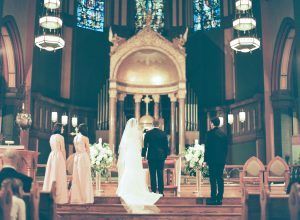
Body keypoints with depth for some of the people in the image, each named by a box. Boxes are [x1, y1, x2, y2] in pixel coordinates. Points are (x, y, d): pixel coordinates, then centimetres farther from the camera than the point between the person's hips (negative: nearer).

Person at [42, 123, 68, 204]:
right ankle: (58, 197, -4)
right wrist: (64, 160, 3)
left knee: (51, 175, 9)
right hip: (59, 156, -7)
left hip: (51, 156, 7)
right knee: (59, 176, -4)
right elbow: (63, 150, -7)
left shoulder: (51, 137, 12)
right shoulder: (60, 137, -8)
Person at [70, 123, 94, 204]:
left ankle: (76, 198, 10)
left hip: (76, 157, 6)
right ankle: (85, 198, 0)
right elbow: (88, 150, -4)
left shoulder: (75, 138, 10)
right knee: (84, 178, -2)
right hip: (84, 157, -6)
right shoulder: (85, 138, -9)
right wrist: (89, 159, 8)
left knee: (76, 178, 8)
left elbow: (76, 149, 14)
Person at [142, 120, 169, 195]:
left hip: (151, 156, -1)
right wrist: (165, 155, 14)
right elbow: (166, 146, 5)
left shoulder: (148, 133, -3)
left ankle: (153, 191, 2)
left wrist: (144, 155, 10)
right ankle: (161, 191, 3)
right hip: (161, 156, 1)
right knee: (160, 174, 3)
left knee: (152, 175, 1)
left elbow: (145, 145, 1)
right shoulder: (163, 133, 1)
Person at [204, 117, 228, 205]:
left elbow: (207, 147, -10)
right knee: (220, 179, 8)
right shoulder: (223, 134, 10)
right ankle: (219, 199, 10)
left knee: (213, 180, -3)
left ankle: (213, 199, -3)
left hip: (213, 160, -6)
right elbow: (226, 147, 13)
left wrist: (205, 160, -6)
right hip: (222, 160, 6)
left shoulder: (210, 133, -8)